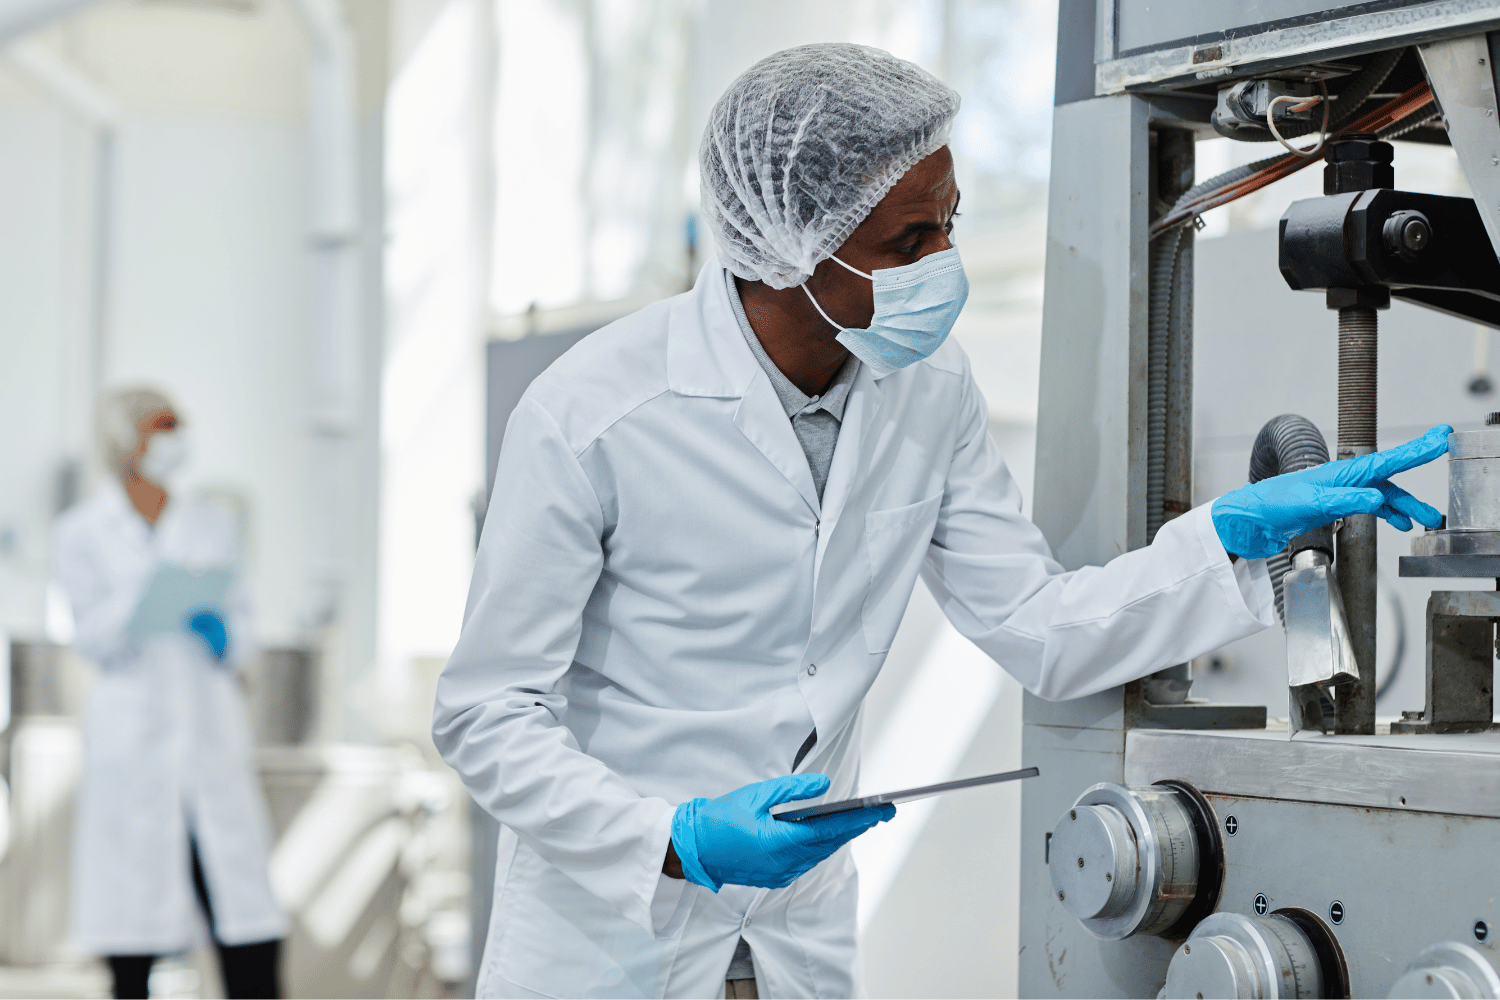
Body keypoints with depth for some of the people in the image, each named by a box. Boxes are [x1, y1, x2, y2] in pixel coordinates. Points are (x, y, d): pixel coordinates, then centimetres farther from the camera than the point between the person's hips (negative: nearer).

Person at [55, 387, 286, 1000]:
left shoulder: (211, 527, 14)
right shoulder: (82, 532, 5)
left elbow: (242, 628, 14)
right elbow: (93, 638, -3)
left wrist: (221, 634, -8)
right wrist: (146, 595, -20)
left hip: (212, 734, 3)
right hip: (132, 736, -2)